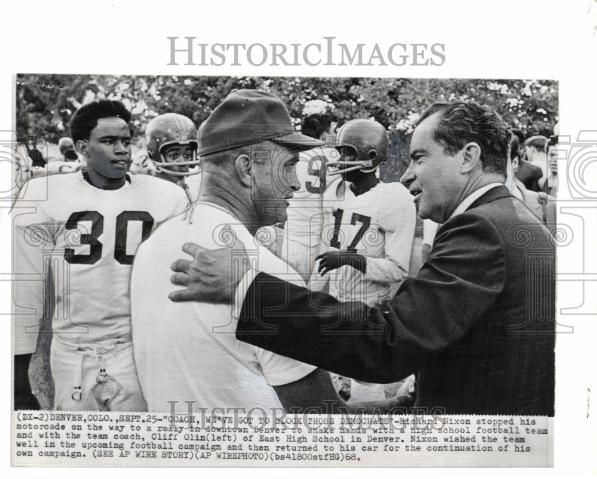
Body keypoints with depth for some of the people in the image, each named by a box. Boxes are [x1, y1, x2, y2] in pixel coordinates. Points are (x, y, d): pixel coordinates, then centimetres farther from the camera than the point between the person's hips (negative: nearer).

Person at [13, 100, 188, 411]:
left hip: (138, 350, 0)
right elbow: (24, 288, -1)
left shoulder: (164, 198, -3)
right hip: (72, 355, 0)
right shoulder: (45, 197, -6)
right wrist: (18, 369, 1)